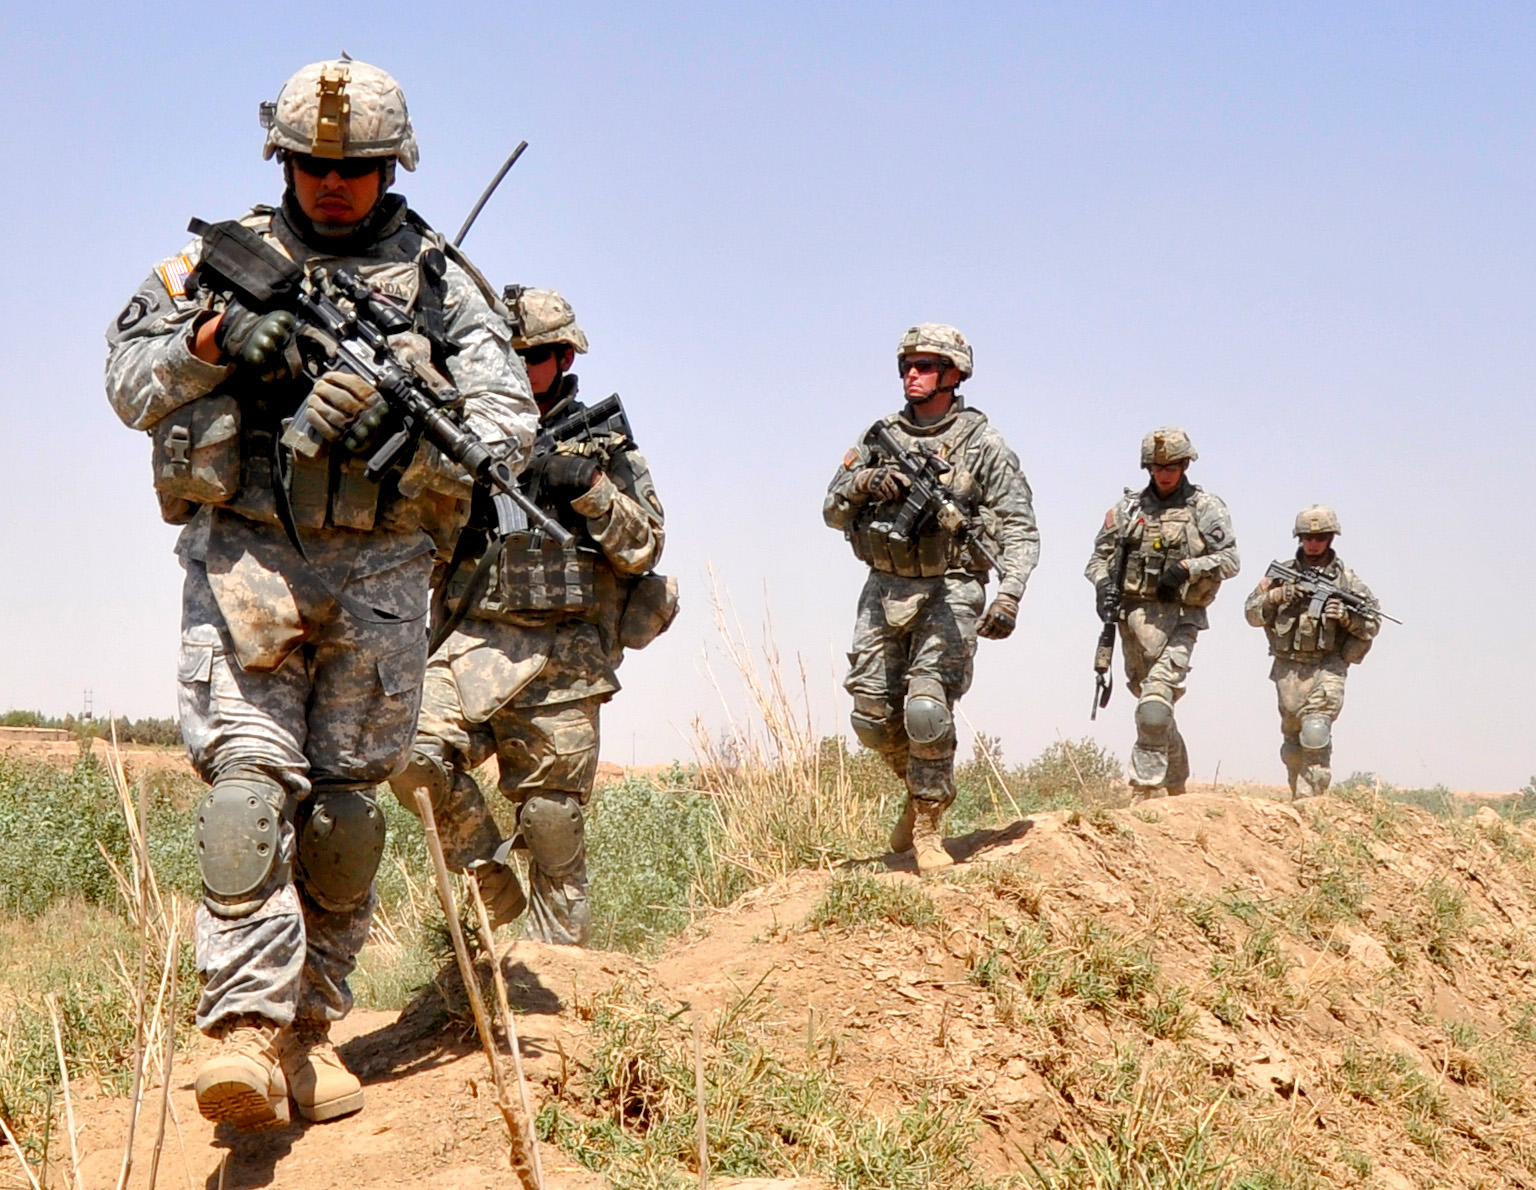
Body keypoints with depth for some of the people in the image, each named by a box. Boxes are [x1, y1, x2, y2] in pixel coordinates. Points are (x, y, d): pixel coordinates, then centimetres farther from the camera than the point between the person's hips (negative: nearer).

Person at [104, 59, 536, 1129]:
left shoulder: (440, 279, 9)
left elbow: (509, 413, -3)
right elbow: (131, 386, 6)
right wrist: (213, 338, -14)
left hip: (377, 570, 1)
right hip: (244, 556, -1)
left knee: (347, 800, 4)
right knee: (250, 774, -15)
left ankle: (312, 1025, 15)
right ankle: (248, 1029, -21)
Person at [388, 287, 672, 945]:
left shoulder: (606, 446, 10)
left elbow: (645, 547, 2)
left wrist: (590, 489, -13)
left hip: (565, 659, -2)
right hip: (477, 642, 2)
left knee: (553, 825, 0)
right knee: (414, 750, -23)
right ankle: (492, 882, -1)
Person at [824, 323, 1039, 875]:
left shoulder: (981, 442, -1)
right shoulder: (881, 437, 11)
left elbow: (1021, 529, -4)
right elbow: (832, 512, 12)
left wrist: (1009, 597, -18)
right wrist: (864, 482, -10)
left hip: (950, 590, -4)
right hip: (885, 589, 5)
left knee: (926, 710, -17)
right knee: (872, 715, 2)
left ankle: (928, 825, -4)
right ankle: (920, 784, 30)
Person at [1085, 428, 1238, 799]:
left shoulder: (1205, 507, 5)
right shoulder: (1128, 508, 13)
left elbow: (1230, 559, -2)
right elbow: (1100, 556, 16)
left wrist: (1186, 567, -17)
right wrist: (1103, 584, -5)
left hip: (1180, 615, -4)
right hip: (1136, 614, 4)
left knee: (1155, 703, -20)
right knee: (1153, 704, 12)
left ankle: (1147, 787, -21)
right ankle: (1176, 784, 29)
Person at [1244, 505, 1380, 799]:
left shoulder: (1346, 579, 4)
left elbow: (1373, 625, 4)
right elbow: (1252, 613, 8)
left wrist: (1346, 616, -15)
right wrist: (1276, 596, -10)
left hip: (1327, 667, -3)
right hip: (1288, 667, 3)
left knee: (1316, 733, -20)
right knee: (1292, 738, 10)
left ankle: (1311, 799, -20)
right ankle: (1298, 798, 24)